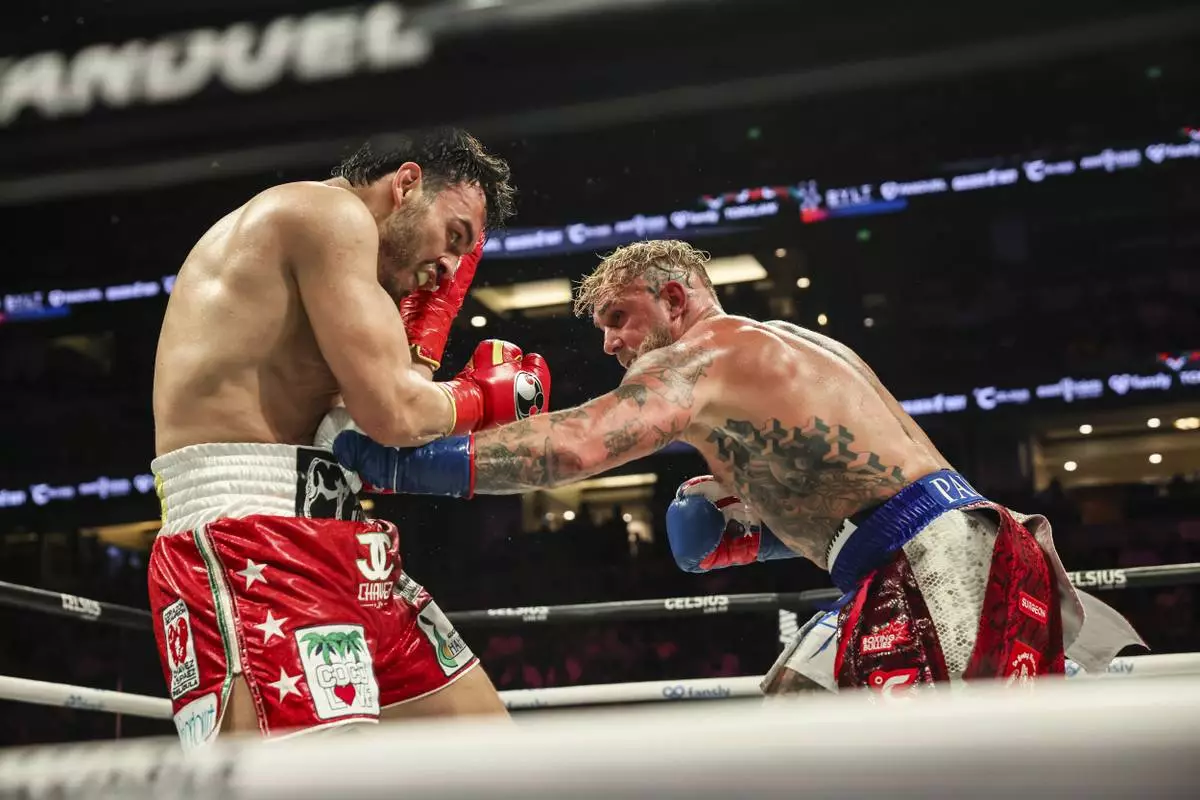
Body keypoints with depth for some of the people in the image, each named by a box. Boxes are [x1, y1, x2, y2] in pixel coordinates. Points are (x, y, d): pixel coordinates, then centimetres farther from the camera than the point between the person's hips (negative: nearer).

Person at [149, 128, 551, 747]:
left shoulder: (307, 252, 27)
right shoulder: (330, 209, -3)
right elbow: (392, 413, -13)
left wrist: (433, 304, 26)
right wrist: (480, 395, 7)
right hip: (248, 548, -11)